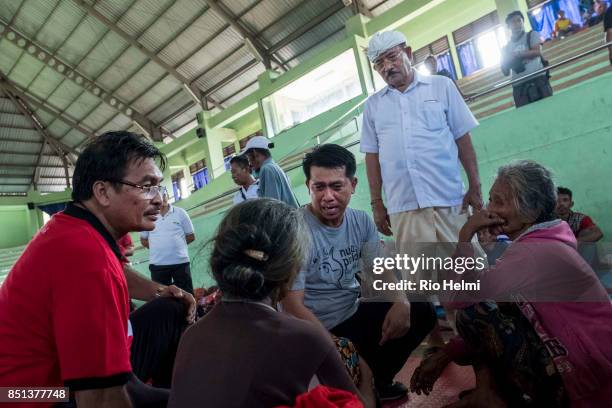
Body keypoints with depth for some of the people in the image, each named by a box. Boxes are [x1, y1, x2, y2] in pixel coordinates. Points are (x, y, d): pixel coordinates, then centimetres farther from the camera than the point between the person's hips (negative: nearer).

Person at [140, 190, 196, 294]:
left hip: (180, 261, -1)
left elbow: (191, 236, 4)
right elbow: (143, 240, 12)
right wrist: (157, 248, 3)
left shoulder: (180, 212, 1)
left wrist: (176, 244, 2)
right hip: (157, 264, 1)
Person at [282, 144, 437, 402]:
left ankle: (375, 381, 16)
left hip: (354, 314, 7)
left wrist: (400, 301, -19)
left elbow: (380, 270, 3)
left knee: (421, 311, 4)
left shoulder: (362, 222, -3)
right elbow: (292, 305, -23)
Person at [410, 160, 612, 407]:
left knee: (472, 311, -18)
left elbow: (457, 297, -29)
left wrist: (465, 235, -18)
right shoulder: (539, 243, 9)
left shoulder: (535, 252, -23)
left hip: (584, 381, -10)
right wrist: (445, 354, -1)